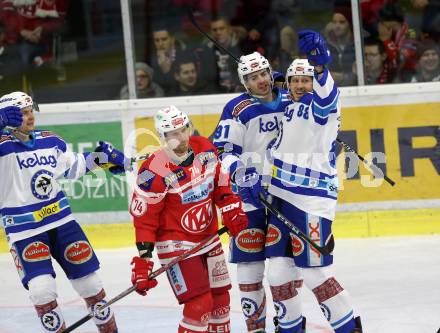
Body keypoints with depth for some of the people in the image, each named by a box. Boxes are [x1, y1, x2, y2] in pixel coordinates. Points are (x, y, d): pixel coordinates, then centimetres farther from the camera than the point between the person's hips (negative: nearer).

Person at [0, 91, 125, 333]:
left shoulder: (50, 140, 6)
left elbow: (73, 167, 23)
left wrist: (98, 157, 12)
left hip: (61, 220, 5)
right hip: (24, 229, -5)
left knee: (88, 278, 11)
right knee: (41, 289, -18)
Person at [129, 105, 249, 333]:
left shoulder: (205, 148, -5)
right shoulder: (155, 171, -23)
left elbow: (220, 182, 12)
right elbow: (144, 218, -18)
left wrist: (231, 209, -1)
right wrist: (143, 260, -20)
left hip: (208, 238, 7)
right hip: (176, 245, -7)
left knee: (221, 300, 15)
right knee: (200, 304, -17)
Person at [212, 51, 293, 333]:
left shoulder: (290, 101, 5)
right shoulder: (237, 109, -7)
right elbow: (223, 151, -12)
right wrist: (238, 171, -27)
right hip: (251, 192, -4)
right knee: (250, 258, -5)